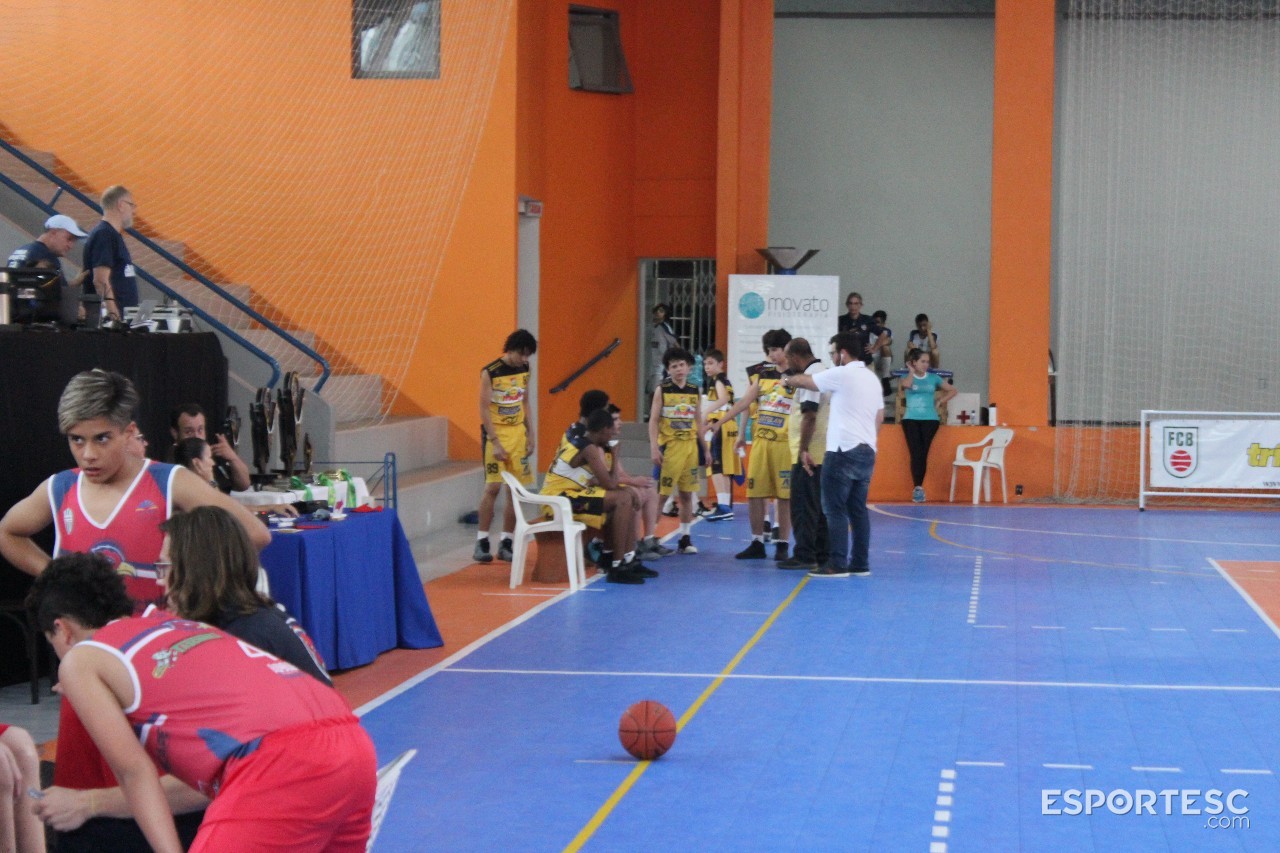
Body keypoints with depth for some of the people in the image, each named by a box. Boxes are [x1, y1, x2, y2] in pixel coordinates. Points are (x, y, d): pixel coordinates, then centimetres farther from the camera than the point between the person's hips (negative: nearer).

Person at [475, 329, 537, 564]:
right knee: (493, 487, -10)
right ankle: (481, 542, -1)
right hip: (496, 433, -6)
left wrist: (530, 434, 9)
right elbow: (484, 409, -13)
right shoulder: (490, 372, -12)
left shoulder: (524, 369, 6)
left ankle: (506, 543, 8)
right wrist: (495, 442, -17)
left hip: (518, 433, 6)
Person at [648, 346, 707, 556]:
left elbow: (699, 422, 14)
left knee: (687, 493, 6)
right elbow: (653, 420, -4)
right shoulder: (662, 390, -1)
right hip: (669, 446, -4)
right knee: (661, 493, -4)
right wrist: (654, 448, -13)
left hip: (690, 446, 4)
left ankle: (685, 538, 13)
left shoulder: (695, 392, 9)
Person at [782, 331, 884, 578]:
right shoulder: (872, 378, 16)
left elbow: (805, 381, 2)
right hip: (867, 451, 8)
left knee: (835, 509, -5)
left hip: (844, 451, -8)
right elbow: (880, 416, 19)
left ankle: (837, 564, -8)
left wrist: (787, 380, 21)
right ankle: (860, 564, 11)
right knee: (858, 509, 11)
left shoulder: (841, 375, -9)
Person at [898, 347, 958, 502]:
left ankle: (918, 487, 2)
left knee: (923, 453, -4)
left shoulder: (933, 378, 9)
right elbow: (907, 384, -20)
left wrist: (939, 402, 5)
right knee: (916, 453, -10)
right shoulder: (906, 377, 5)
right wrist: (911, 371, -4)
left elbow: (952, 390, 15)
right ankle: (917, 487, -8)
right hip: (911, 419, -1)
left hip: (930, 419, 1)